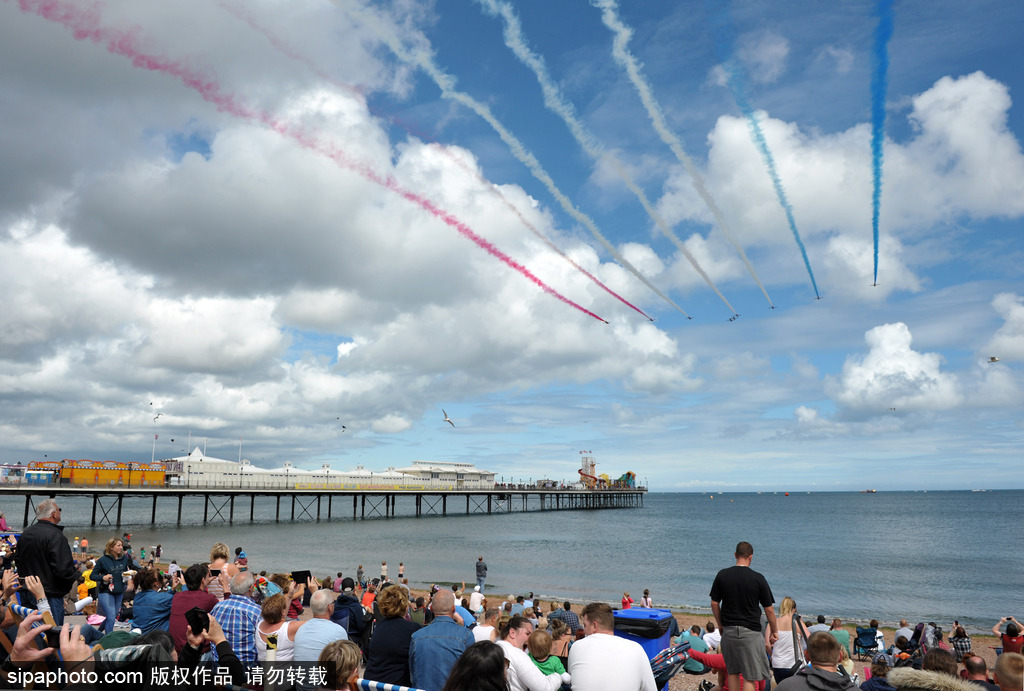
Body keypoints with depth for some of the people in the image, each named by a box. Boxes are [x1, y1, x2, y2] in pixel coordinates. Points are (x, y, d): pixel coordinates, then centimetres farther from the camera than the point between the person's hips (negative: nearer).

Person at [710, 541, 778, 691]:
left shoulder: (722, 575, -1)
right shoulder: (758, 578, -8)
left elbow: (714, 604, 5)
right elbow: (769, 610, -3)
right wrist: (774, 631, 11)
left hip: (728, 630, 3)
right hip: (750, 632, -3)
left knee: (732, 672, 17)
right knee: (750, 676, 1)